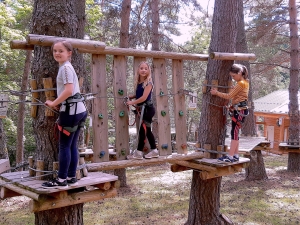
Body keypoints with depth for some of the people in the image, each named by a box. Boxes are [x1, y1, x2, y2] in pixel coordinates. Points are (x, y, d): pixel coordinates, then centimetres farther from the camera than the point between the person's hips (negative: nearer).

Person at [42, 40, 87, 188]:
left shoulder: (65, 67, -12)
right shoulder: (67, 67, 19)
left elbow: (68, 90, -22)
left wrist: (53, 104, -13)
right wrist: (59, 104, 13)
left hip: (71, 110, -10)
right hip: (78, 109, 10)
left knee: (64, 145, -4)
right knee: (72, 145, 12)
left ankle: (61, 180, 2)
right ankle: (71, 177, 18)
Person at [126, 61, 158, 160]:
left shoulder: (148, 83, -13)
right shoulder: (138, 82, 8)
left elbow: (144, 97, -19)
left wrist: (132, 102, -13)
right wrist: (130, 97, 0)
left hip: (148, 109, -8)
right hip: (143, 109, 8)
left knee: (143, 129, -7)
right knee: (147, 130, 12)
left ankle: (138, 153, -2)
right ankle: (154, 151, 21)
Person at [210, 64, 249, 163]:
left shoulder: (240, 84, -13)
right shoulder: (245, 82, 17)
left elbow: (229, 96, -15)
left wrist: (216, 93, -9)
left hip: (239, 110, -10)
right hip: (239, 110, 10)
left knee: (234, 132, -11)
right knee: (235, 133, 11)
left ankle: (230, 156, -12)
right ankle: (236, 155, 14)